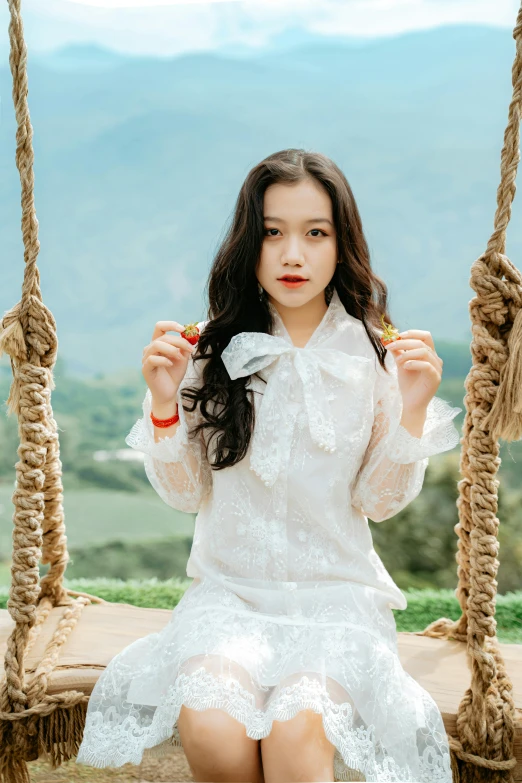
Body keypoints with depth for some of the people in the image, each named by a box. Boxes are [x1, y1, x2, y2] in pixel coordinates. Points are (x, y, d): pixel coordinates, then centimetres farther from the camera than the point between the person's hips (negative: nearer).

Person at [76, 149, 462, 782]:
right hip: (228, 587, 1)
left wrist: (413, 410, -13)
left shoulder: (373, 352, -1)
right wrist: (165, 403, -13)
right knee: (212, 730, -25)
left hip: (336, 592, -1)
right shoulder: (213, 348, 0)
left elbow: (378, 502, 2)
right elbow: (184, 494, 3)